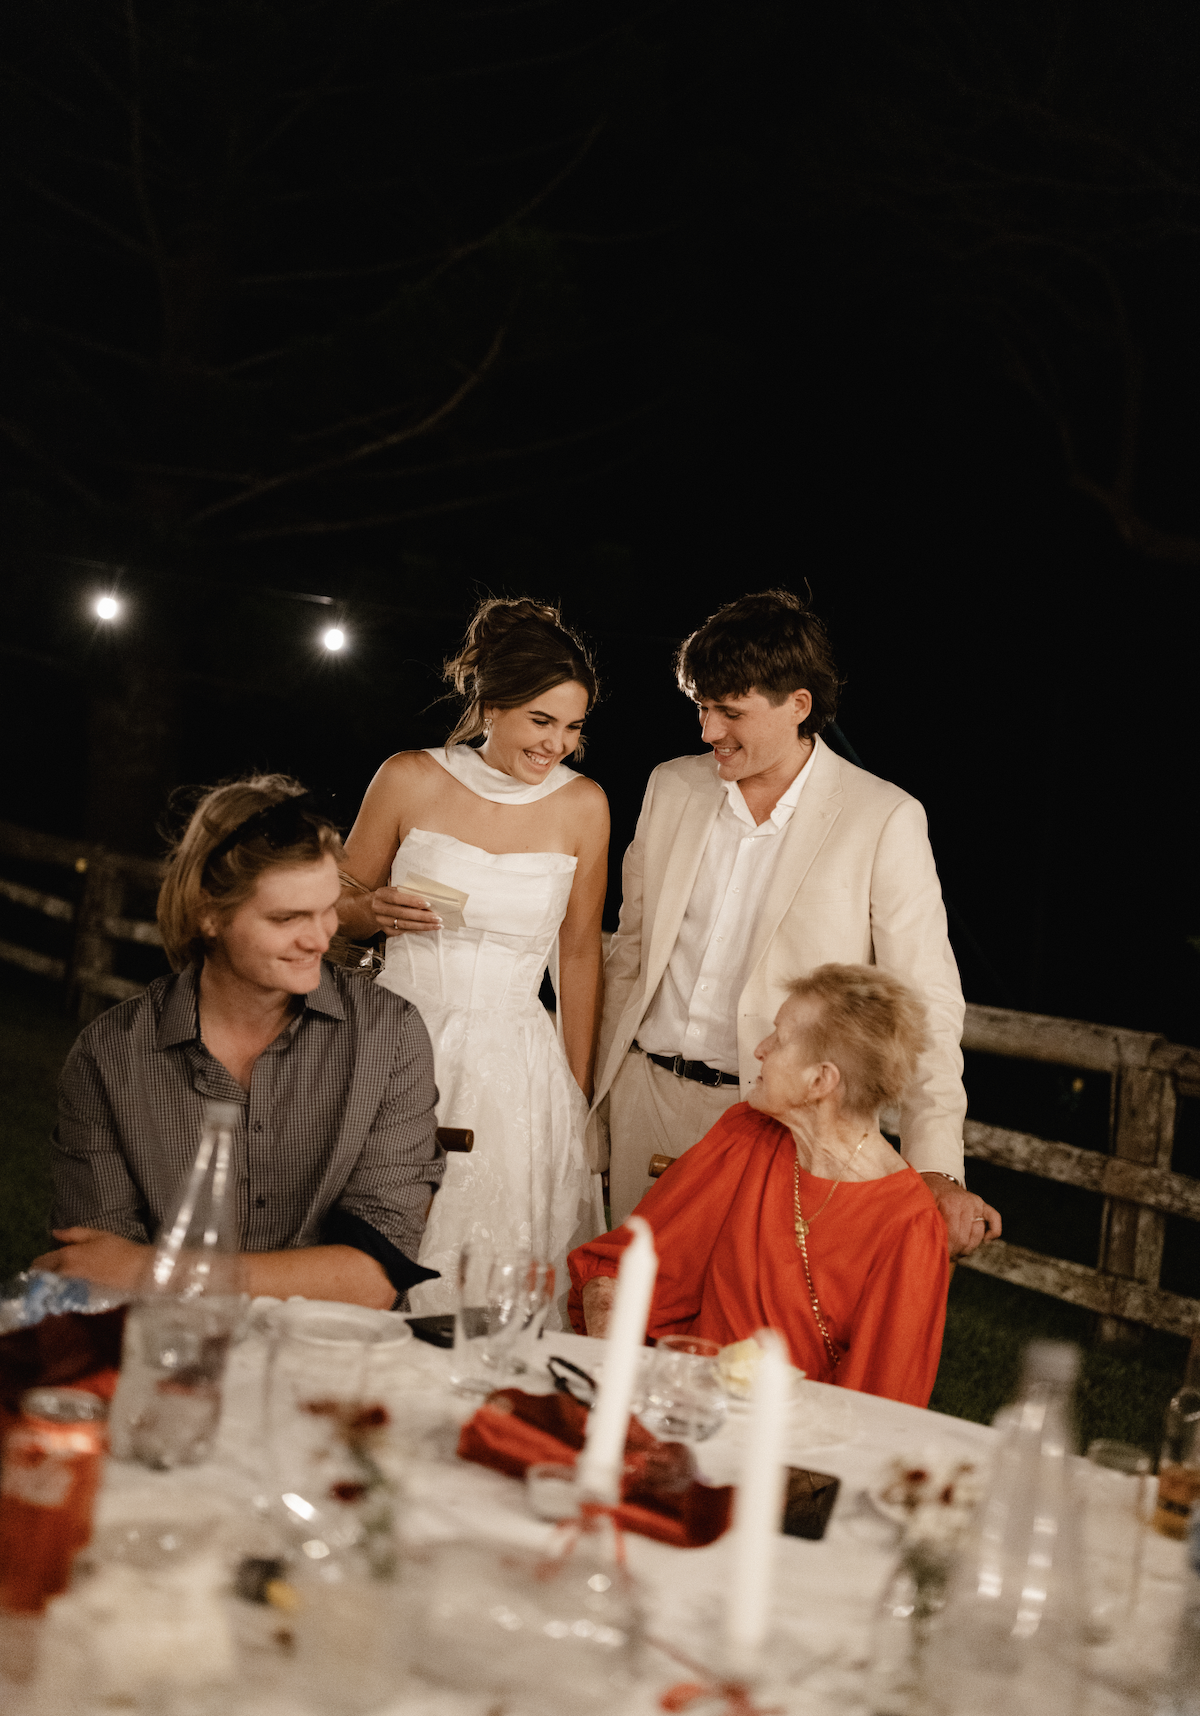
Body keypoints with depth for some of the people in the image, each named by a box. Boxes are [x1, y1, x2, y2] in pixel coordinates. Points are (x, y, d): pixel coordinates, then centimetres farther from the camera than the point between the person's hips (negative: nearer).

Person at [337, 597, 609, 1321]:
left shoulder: (583, 806, 0)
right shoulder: (411, 779, -3)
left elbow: (579, 951, 9)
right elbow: (337, 910, 10)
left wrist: (580, 1092, 11)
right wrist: (378, 910, -13)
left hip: (516, 1069, 1)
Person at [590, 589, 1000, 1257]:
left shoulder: (885, 819, -9)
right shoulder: (672, 786, 6)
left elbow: (925, 1001, -10)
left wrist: (938, 1170, -19)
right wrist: (598, 1101, 15)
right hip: (649, 1100, 4)